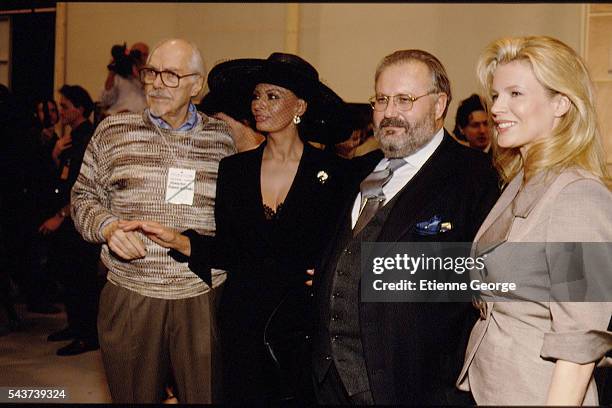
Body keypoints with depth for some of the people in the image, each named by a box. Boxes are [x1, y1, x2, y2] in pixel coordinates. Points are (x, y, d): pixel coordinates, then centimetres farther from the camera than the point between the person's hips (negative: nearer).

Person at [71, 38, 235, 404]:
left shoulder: (222, 138, 5)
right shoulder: (113, 131, 3)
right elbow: (84, 197, 10)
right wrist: (107, 227, -10)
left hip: (203, 300, 0)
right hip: (128, 299, 1)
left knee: (206, 397, 7)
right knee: (134, 398, 13)